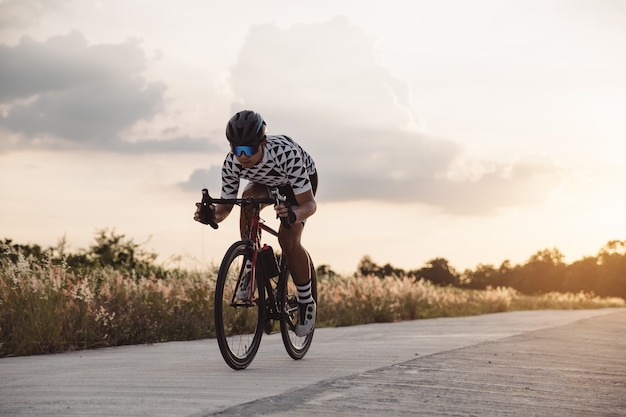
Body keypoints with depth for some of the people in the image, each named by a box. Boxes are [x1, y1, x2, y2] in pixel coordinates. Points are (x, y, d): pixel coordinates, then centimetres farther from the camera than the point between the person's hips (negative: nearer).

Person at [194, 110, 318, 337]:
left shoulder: (286, 153, -44)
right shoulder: (232, 164, -31)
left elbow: (310, 204, -41)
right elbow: (225, 206, -21)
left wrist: (293, 214, -63)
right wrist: (212, 214, -44)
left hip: (303, 179, -4)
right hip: (267, 182, 4)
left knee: (288, 239, -23)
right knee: (248, 198, -31)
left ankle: (307, 304, -2)